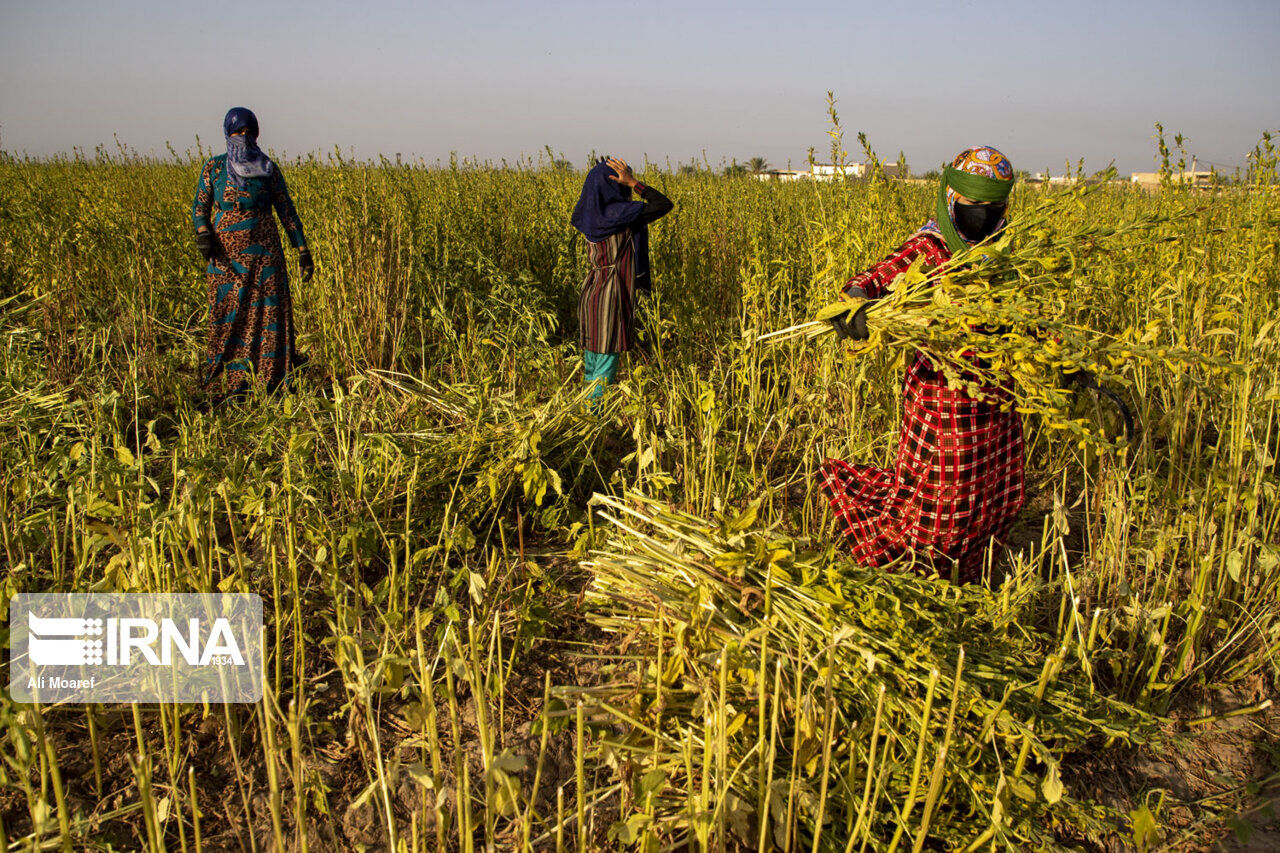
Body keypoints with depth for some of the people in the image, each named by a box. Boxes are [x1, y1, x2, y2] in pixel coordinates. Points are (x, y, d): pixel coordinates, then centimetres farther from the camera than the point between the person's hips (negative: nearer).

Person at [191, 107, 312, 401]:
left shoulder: (269, 169, 6)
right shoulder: (214, 167, 7)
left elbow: (287, 211, 6)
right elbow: (200, 207, 4)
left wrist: (303, 251, 0)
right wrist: (203, 235, -16)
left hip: (265, 253, 0)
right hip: (226, 255, 0)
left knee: (269, 314, -3)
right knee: (227, 317, 0)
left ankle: (271, 385, 4)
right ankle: (226, 386, 7)